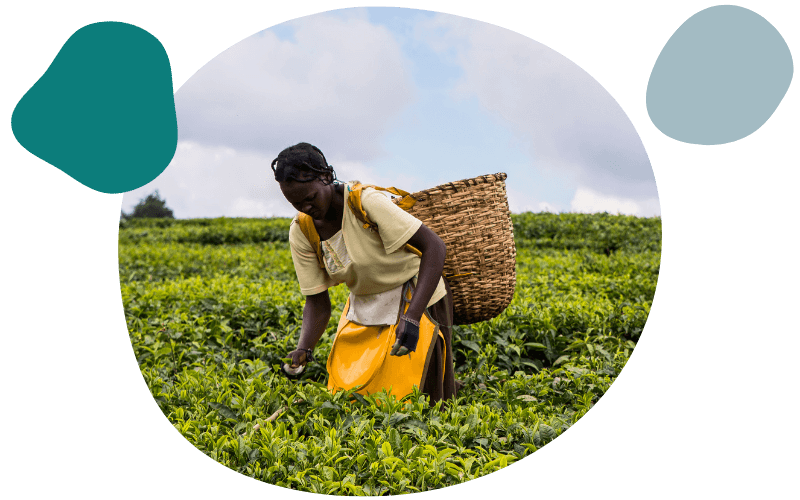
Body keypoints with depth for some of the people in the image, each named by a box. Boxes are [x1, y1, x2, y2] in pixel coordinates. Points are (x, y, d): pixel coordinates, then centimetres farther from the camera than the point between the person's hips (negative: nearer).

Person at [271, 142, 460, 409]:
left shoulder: (366, 201, -28)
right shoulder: (300, 234, -10)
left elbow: (434, 246, -31)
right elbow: (317, 301, -5)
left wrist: (412, 317, -39)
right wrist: (304, 347, -26)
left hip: (416, 299, -5)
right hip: (364, 305, 6)